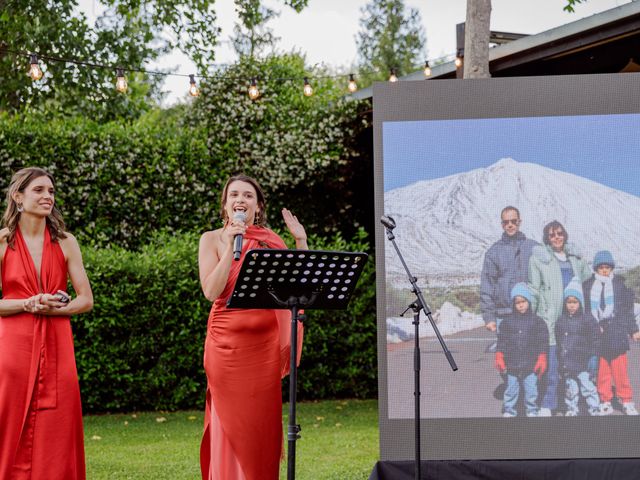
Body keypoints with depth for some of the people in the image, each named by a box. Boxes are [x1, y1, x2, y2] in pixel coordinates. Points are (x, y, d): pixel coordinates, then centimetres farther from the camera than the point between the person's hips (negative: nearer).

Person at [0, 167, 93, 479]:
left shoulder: (65, 243, 7)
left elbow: (86, 300, 5)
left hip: (56, 347, 2)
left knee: (56, 436, 2)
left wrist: (53, 308, -11)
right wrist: (29, 304, -15)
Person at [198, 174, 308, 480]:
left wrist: (301, 241, -1)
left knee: (264, 419, 3)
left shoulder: (270, 240, 10)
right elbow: (211, 291, -11)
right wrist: (231, 246, -15)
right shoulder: (212, 240, 2)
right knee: (231, 422, 1)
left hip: (266, 341, 2)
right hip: (228, 341, -2)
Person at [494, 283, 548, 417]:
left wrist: (541, 358, -3)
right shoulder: (507, 321, 2)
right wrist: (499, 357, -1)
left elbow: (543, 341, 1)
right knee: (511, 390, 10)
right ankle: (508, 411, 19)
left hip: (530, 364, -1)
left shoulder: (536, 321, -1)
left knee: (531, 390, 7)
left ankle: (532, 411, 20)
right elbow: (502, 340, 5)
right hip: (512, 364, 1)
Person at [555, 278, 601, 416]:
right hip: (567, 363, 5)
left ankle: (595, 410, 2)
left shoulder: (587, 319, -5)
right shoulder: (561, 321, 9)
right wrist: (560, 363, 14)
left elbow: (594, 340, -5)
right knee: (570, 388, 13)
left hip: (582, 363, -5)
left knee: (587, 387, -6)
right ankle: (572, 409, 24)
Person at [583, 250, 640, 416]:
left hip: (616, 332, -1)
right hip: (596, 335, 1)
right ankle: (605, 402, 11)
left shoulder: (619, 284, 7)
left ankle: (627, 401, 7)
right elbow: (583, 310, 10)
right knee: (601, 371, 2)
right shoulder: (588, 286, 8)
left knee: (620, 370, -2)